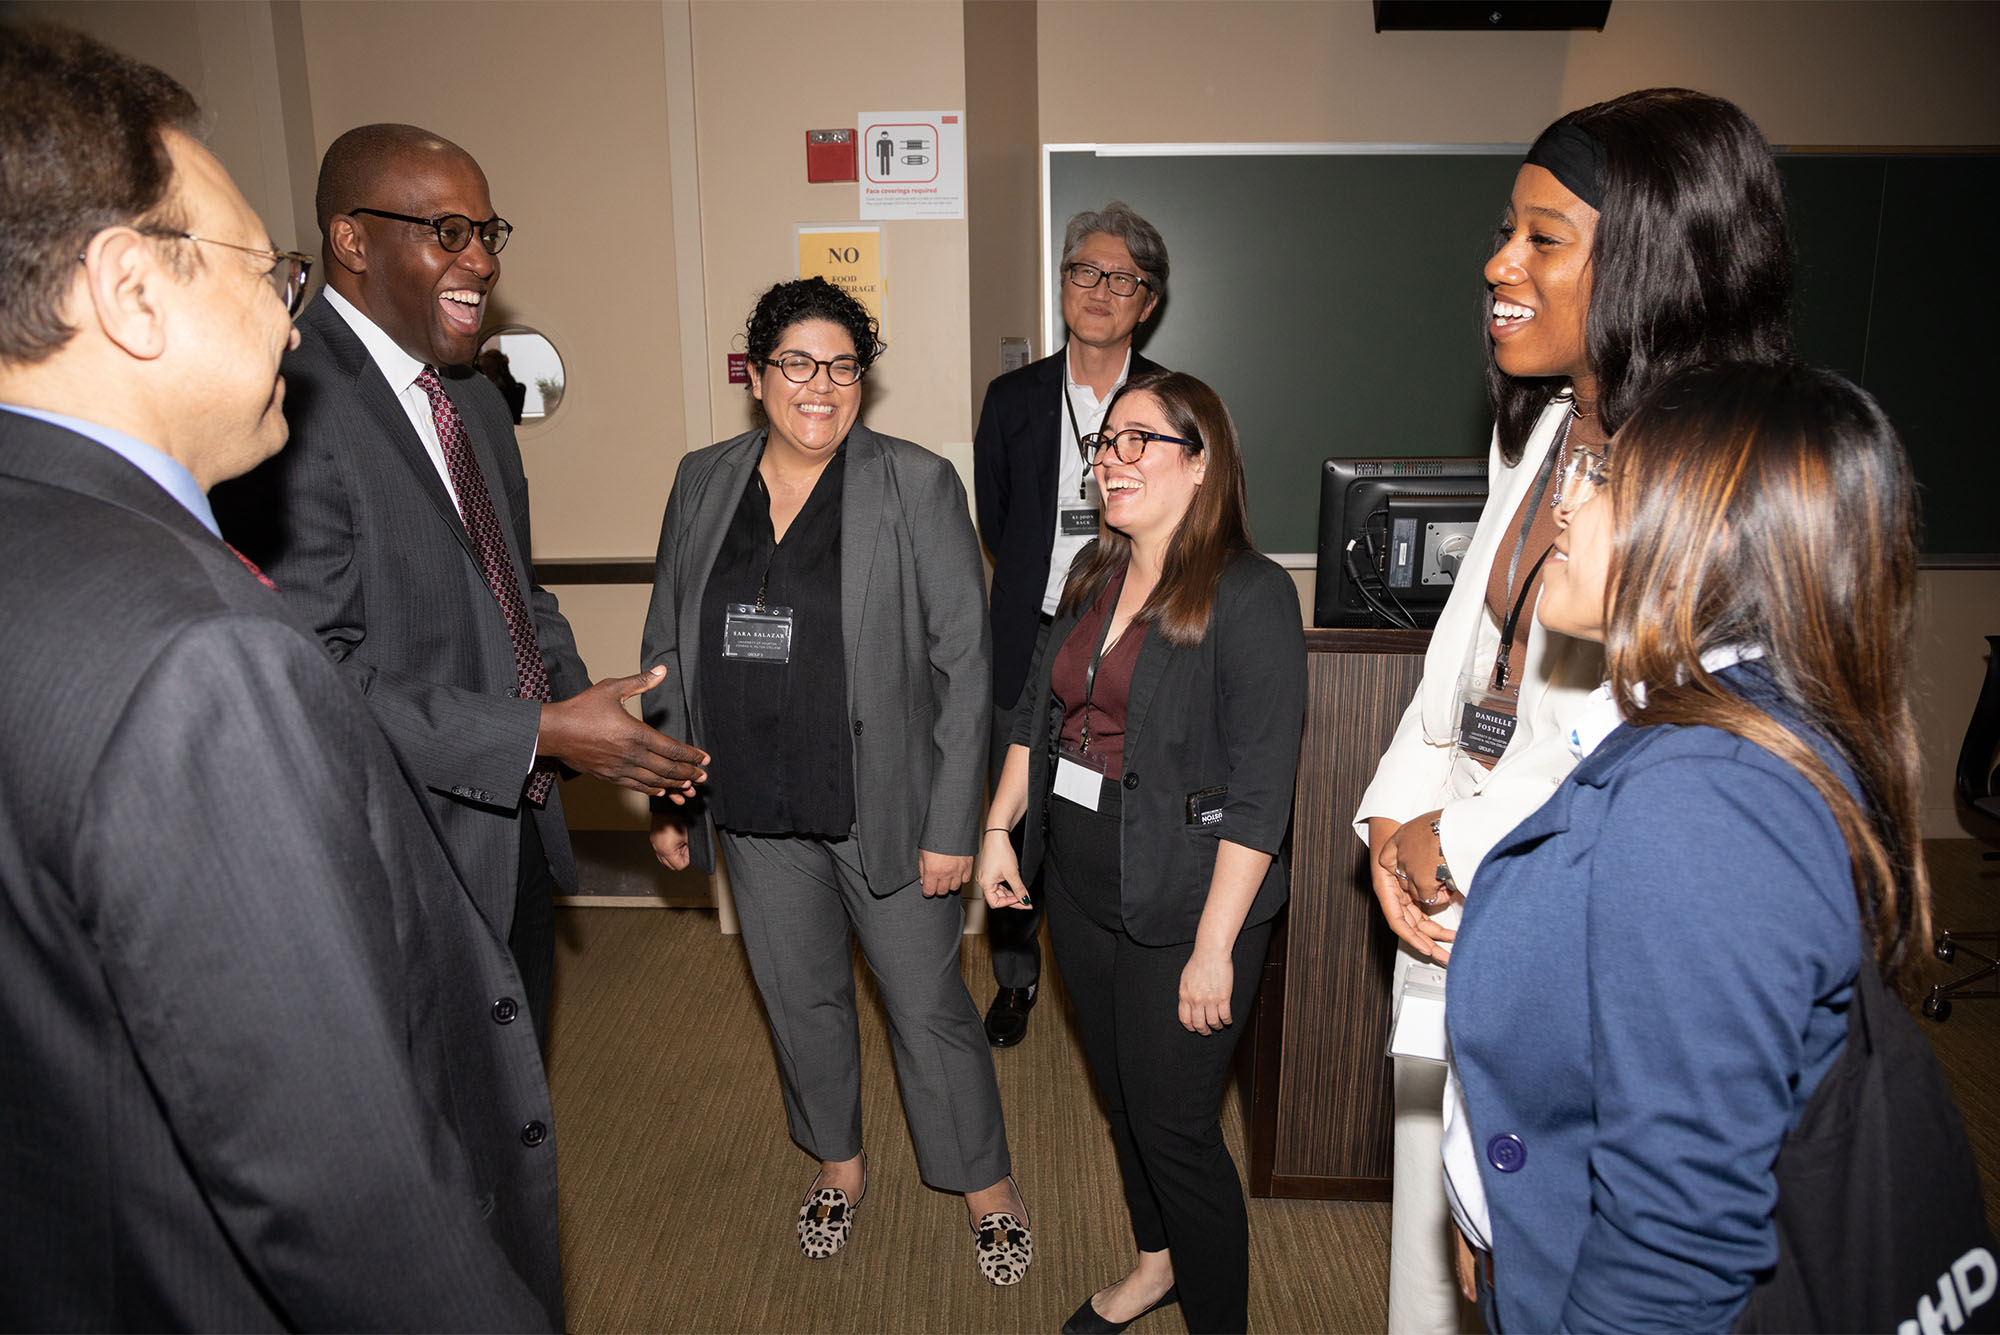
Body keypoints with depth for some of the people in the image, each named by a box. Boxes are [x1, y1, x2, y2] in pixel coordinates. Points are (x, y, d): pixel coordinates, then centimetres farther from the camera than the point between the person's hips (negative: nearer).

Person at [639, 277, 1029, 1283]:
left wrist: (951, 824, -13)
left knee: (929, 1008, 8)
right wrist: (667, 800, 8)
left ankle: (987, 1189, 32)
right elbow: (667, 650, 9)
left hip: (882, 808, -4)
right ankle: (839, 1164, 45)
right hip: (754, 813, 4)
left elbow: (964, 662, -10)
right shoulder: (703, 483, 3)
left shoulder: (917, 485, -9)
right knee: (800, 1000, 20)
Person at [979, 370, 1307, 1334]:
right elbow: (1038, 710, 16)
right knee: (1120, 1097, 23)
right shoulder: (1095, 575, 6)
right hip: (1080, 888, 7)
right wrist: (999, 827, 9)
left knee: (1175, 1129, 5)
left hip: (1178, 910, -7)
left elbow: (1259, 793, -20)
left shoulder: (1249, 596, -17)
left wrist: (1214, 947, -21)